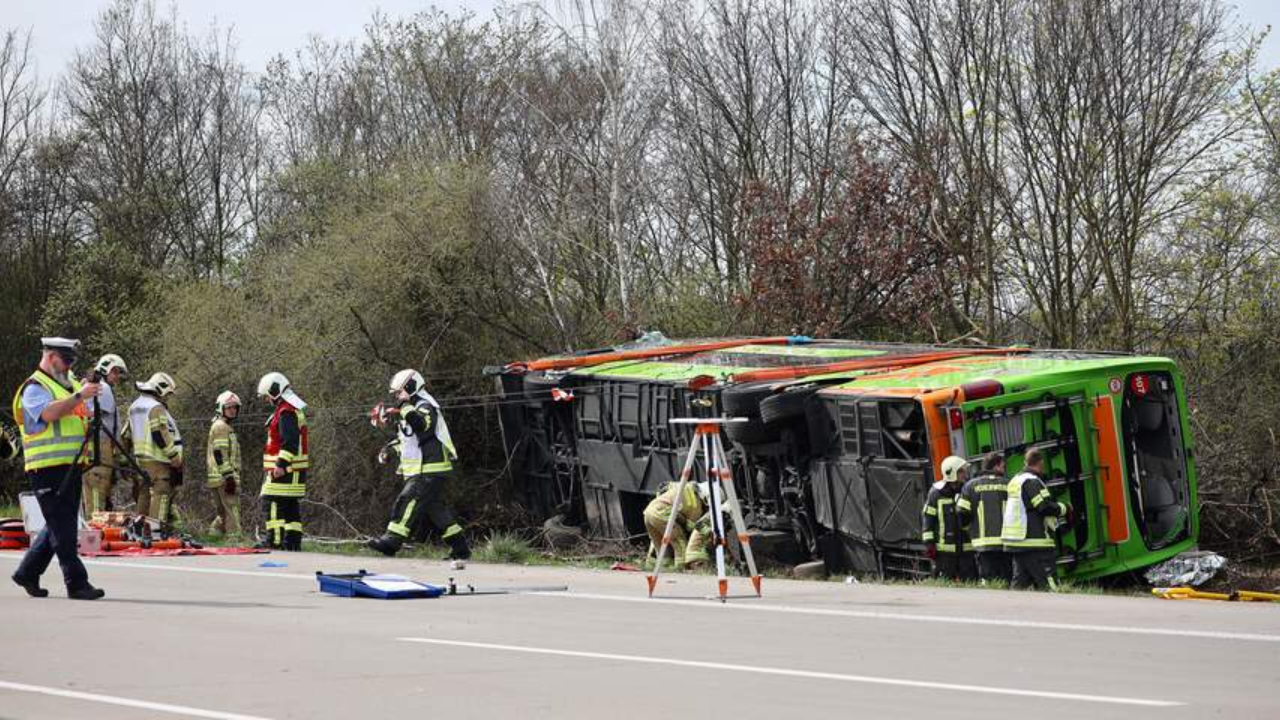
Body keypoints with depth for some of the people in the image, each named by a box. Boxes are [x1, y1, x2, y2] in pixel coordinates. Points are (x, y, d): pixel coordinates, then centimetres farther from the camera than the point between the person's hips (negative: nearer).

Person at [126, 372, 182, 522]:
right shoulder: (156, 408, -12)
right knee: (161, 494, -12)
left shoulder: (135, 407, 19)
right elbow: (161, 436, -18)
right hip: (158, 460, -9)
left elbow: (127, 436, 23)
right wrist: (175, 457, -13)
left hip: (141, 459, 9)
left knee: (144, 495, 13)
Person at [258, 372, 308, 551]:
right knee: (292, 506, 11)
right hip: (296, 469, 10)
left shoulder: (285, 412, -14)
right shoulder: (295, 409, 20)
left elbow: (290, 441, -23)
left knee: (273, 503, -11)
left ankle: (274, 541, -14)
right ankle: (293, 541, 13)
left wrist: (281, 464, -24)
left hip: (283, 470, -10)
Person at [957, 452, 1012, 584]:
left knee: (987, 581, -1)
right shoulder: (1008, 486, 3)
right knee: (1005, 581, 4)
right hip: (1005, 542, 0)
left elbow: (962, 513, 1)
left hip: (983, 543, 0)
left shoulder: (971, 486, 4)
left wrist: (970, 528, 20)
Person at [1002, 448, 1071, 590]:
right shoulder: (1032, 481, -12)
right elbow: (1046, 507, -19)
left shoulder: (1015, 480, 17)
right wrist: (1064, 509, -3)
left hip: (1016, 543, 9)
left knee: (1019, 584, 10)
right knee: (1049, 585, -9)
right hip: (1034, 543, -9)